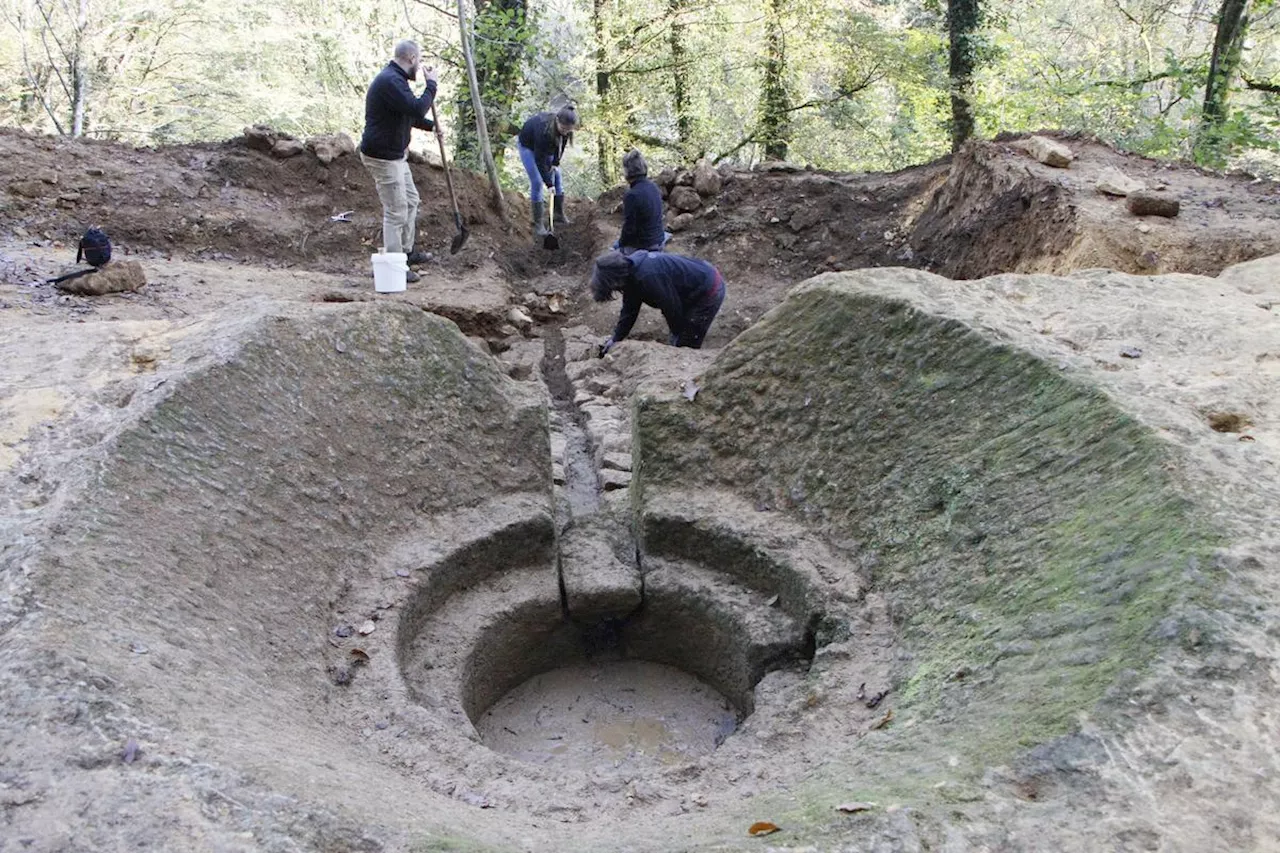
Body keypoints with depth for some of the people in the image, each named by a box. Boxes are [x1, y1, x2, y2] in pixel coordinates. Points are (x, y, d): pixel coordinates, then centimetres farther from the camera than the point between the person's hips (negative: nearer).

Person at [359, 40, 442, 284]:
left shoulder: (395, 79, 12)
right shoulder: (390, 81, -23)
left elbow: (409, 113, 25)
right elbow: (417, 108, -31)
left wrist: (431, 126, 15)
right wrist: (431, 84, -18)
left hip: (395, 154, 11)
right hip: (382, 157, -11)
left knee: (410, 200, 21)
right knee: (396, 210, -6)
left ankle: (406, 251, 34)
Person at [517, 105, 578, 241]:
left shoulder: (565, 129, -28)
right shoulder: (543, 130, -44)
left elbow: (561, 145, -5)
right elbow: (540, 160, -35)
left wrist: (556, 163, -13)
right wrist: (549, 183, -29)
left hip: (547, 146, 6)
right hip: (528, 145, -6)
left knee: (557, 177, 4)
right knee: (537, 182, -12)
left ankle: (559, 216, 17)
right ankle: (538, 224, -6)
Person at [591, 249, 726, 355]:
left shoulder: (648, 277, -34)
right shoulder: (630, 269, -3)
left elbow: (671, 308, -24)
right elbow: (629, 310, 6)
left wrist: (667, 336, -6)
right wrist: (616, 339, 3)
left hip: (709, 292, -10)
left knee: (685, 346, -4)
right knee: (675, 343, 18)